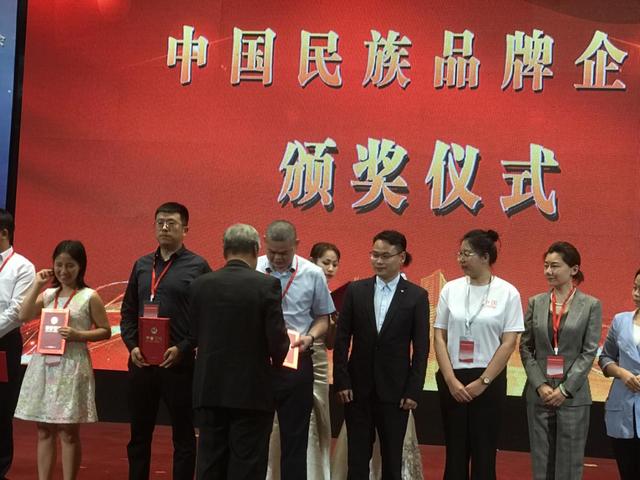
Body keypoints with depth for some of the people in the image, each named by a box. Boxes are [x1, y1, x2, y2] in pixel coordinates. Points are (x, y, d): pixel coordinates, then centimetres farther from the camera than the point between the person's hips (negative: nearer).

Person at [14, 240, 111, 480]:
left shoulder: (89, 297, -3)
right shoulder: (48, 294, 9)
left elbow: (105, 331, -3)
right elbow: (24, 316, -4)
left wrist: (78, 335, -17)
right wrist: (36, 285, -3)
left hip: (72, 367, -5)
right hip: (44, 365, 5)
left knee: (69, 432, 1)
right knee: (44, 430, 9)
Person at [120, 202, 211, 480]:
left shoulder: (197, 266, -2)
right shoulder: (142, 265, 12)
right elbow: (128, 311, 13)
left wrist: (183, 348, -15)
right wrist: (132, 345, -1)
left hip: (179, 362, -4)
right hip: (141, 361, 4)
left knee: (183, 435, 5)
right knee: (139, 434, 12)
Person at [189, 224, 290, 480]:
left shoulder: (199, 285, 1)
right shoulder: (267, 285, -10)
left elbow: (197, 333, 4)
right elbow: (278, 341, -12)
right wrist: (276, 360, 10)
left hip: (210, 389, 4)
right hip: (251, 391, -3)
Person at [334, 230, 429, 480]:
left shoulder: (417, 296, -2)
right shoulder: (355, 290, 3)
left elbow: (421, 348, -2)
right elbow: (341, 339, 3)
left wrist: (413, 391, -7)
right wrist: (341, 381, -4)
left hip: (394, 389, -1)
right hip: (358, 387, 1)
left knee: (392, 457, 8)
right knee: (357, 456, 7)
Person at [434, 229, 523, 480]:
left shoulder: (507, 292, -4)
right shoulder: (451, 289, 3)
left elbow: (509, 343, -6)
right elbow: (439, 337, 3)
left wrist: (483, 382, -9)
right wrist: (451, 380, -7)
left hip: (489, 381, -2)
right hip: (452, 380, 2)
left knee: (484, 453, 4)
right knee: (455, 451, 7)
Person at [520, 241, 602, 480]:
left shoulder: (591, 305, -1)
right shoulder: (535, 303, 6)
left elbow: (589, 352, -5)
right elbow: (525, 347, 5)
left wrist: (565, 389, -12)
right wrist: (540, 385, -7)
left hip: (573, 395, -2)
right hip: (538, 395, 2)